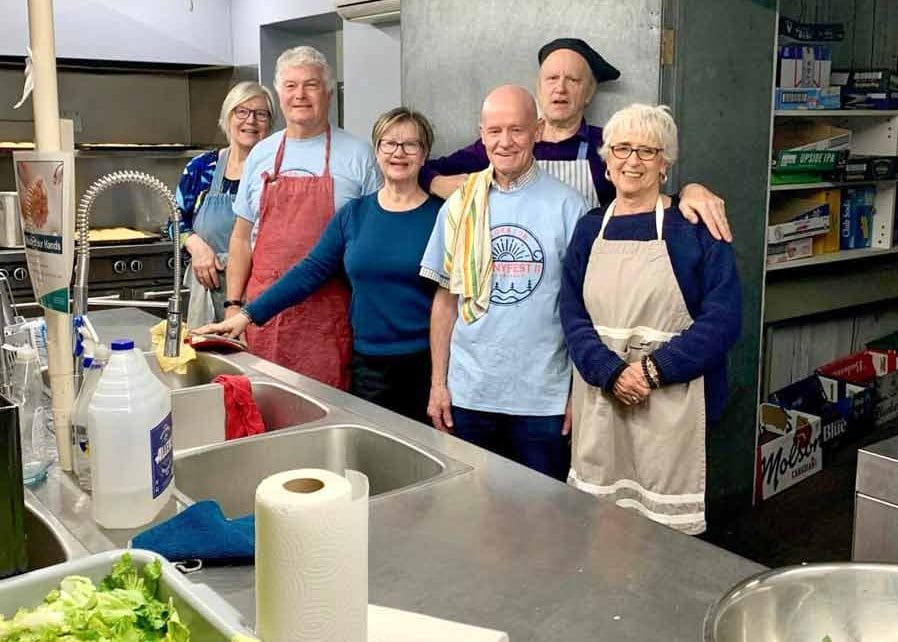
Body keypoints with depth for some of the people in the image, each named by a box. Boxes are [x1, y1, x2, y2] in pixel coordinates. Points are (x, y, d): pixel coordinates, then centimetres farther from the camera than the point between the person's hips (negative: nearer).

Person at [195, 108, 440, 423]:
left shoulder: (440, 215, -2)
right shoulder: (354, 213, 6)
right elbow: (311, 271, 4)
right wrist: (247, 314, -3)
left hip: (426, 362, -2)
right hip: (369, 363, 2)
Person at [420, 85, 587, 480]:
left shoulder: (567, 206, -5)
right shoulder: (459, 206, 4)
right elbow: (446, 299, 8)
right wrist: (438, 383, 6)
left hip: (544, 398, -2)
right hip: (468, 393, 3)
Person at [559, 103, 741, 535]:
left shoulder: (693, 229, -2)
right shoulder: (589, 230, 10)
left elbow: (722, 319, -8)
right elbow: (573, 316, 2)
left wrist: (655, 368, -16)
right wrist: (611, 373, -14)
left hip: (671, 402, -3)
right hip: (600, 401, 3)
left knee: (668, 522, 2)